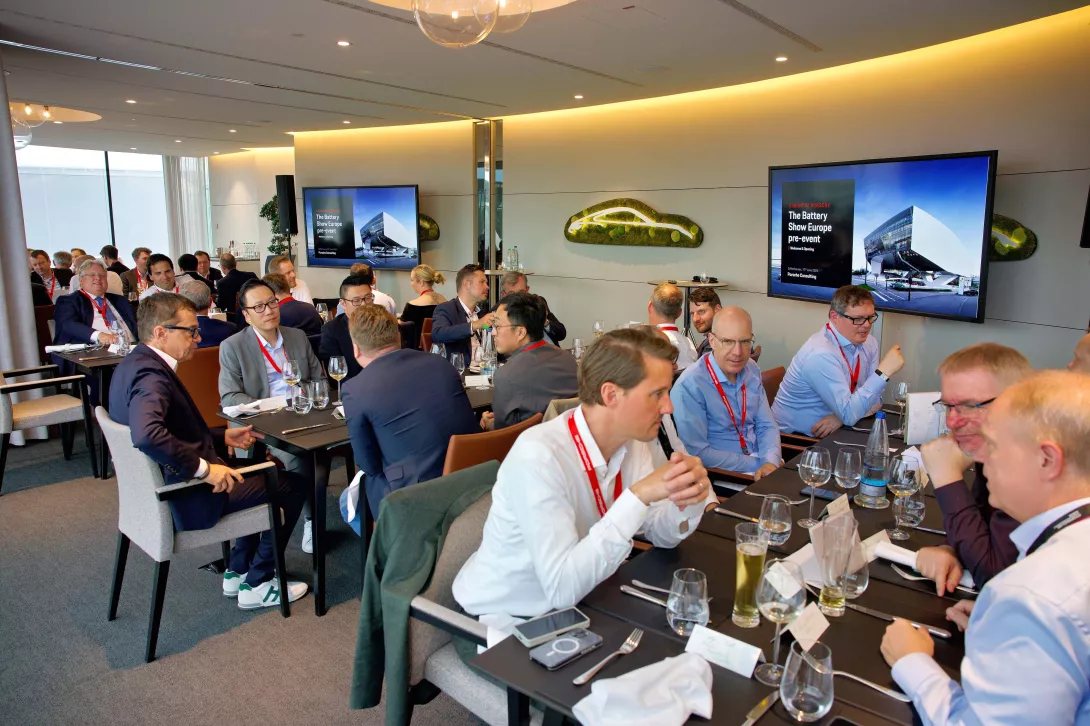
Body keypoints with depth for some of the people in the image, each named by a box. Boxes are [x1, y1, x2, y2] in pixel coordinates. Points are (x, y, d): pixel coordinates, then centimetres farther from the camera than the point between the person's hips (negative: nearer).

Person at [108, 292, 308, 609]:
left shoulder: (136, 363, 7)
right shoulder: (150, 374, -25)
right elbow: (148, 435, -42)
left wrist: (223, 438, 10)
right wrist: (205, 468, -32)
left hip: (164, 486, 10)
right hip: (188, 498, -10)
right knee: (291, 486, -1)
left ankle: (238, 572, 26)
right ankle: (256, 584, 11)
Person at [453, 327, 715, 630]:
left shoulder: (632, 440, -6)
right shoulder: (539, 455, -30)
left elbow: (661, 534, 1)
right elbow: (563, 589, -32)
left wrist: (687, 502, -20)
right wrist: (638, 497, -36)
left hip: (578, 601, 7)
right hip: (506, 619, -6)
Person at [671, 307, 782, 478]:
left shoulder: (752, 370, 5)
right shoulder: (689, 386, -18)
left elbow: (766, 426, 9)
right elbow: (697, 453, -18)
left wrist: (770, 462, -11)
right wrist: (758, 464, -16)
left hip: (760, 462, 6)